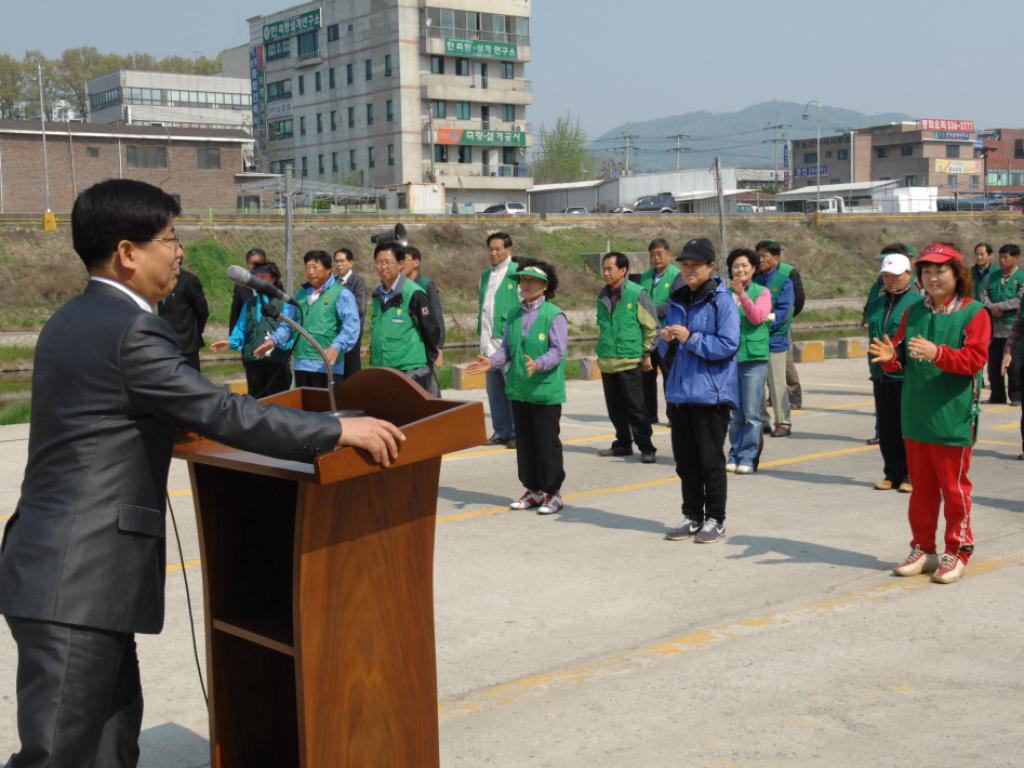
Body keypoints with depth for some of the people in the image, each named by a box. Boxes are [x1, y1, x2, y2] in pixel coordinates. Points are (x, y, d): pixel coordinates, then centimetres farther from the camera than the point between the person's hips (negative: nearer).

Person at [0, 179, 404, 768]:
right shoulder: (130, 329, -17)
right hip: (79, 580, -10)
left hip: (60, 568, 10)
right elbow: (221, 413, -21)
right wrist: (339, 430, -16)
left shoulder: (71, 322, 14)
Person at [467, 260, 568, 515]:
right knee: (524, 443, 13)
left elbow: (558, 351, -15)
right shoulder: (514, 316, 12)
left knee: (547, 443, 0)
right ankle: (533, 490, 24)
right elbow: (507, 348, 14)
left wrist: (538, 364, -32)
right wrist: (491, 362, -4)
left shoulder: (554, 315, -9)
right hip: (519, 390, 7)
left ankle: (553, 492, 11)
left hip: (546, 391, -6)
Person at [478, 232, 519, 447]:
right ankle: (501, 431, 17)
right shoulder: (486, 275, 18)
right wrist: (481, 331, 16)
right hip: (489, 339, 7)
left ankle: (517, 433, 0)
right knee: (494, 389, 9)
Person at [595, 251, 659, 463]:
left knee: (635, 407, -5)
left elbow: (652, 326, -4)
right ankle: (623, 443, 23)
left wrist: (646, 354, -3)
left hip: (629, 360, -6)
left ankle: (646, 447, 2)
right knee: (615, 408, 12)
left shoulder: (637, 294, -8)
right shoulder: (603, 296, 9)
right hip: (607, 361, 6)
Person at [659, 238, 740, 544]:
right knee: (685, 460, 11)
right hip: (679, 392, 7)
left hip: (711, 393, -6)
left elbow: (729, 344, -16)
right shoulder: (677, 300, 13)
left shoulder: (722, 300, -8)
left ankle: (715, 520, 11)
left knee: (710, 460, 0)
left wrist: (691, 339, -20)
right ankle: (692, 517, 22)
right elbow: (666, 349, 19)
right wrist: (667, 340, -4)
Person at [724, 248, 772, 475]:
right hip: (729, 358, 3)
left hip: (754, 358, -3)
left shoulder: (761, 292, 3)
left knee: (751, 413, -4)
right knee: (734, 413, 7)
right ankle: (735, 454, 17)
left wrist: (742, 295, -20)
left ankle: (748, 457, 2)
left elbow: (757, 317, -13)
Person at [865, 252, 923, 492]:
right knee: (887, 430, 11)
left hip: (908, 376, -6)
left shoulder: (918, 303, -6)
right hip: (881, 376, 6)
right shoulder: (876, 304, 15)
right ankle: (892, 474, 21)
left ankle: (911, 476, 9)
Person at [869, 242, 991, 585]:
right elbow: (902, 358, 10)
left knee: (954, 486, 3)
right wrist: (891, 358, -14)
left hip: (952, 418, -5)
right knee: (921, 486, 14)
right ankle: (923, 549, 25)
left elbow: (974, 358, -17)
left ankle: (957, 552, 15)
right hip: (916, 416, 5)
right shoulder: (913, 313, 10)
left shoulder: (973, 313, -7)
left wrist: (937, 353, -32)